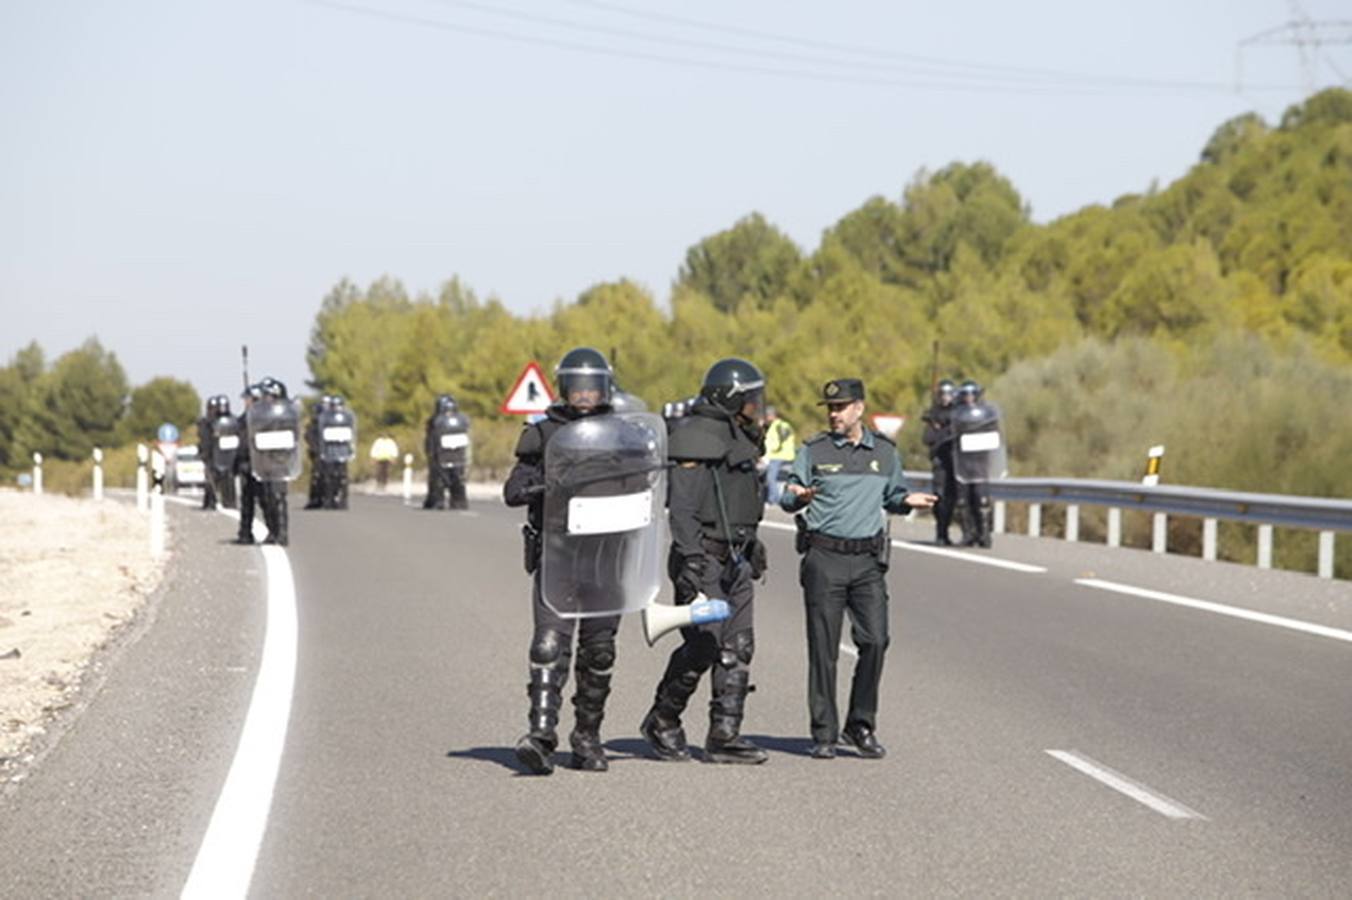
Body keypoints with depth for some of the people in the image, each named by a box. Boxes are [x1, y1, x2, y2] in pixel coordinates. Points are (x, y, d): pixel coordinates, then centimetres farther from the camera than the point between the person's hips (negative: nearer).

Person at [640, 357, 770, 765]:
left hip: (734, 560, 9)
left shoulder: (737, 438, 16)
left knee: (737, 648, 4)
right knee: (703, 646, -9)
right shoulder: (696, 438, -14)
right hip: (704, 559, -9)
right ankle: (662, 722, 9)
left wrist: (751, 543, 30)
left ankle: (725, 735, 5)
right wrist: (692, 558, -26)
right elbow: (682, 504, -20)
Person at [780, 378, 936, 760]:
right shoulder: (814, 451, 4)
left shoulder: (885, 452, 11)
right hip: (824, 558, -2)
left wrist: (908, 500, -1)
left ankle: (861, 725, 9)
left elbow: (892, 496, 21)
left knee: (875, 641, -6)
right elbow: (788, 499, 6)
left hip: (868, 559, 2)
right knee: (823, 648, -1)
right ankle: (824, 734, 5)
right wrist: (798, 497, -17)